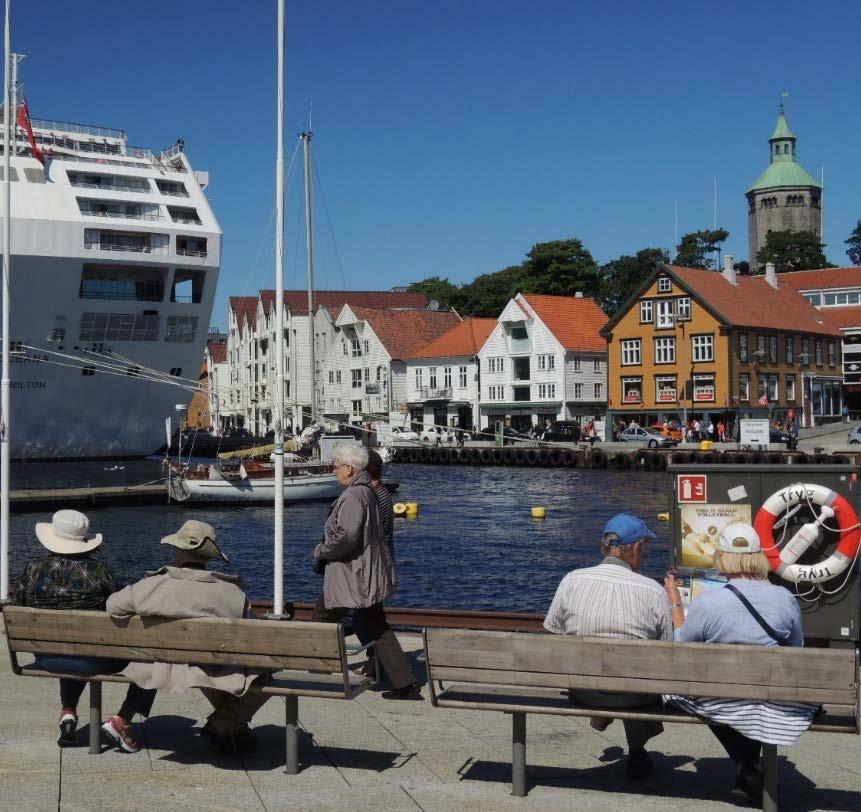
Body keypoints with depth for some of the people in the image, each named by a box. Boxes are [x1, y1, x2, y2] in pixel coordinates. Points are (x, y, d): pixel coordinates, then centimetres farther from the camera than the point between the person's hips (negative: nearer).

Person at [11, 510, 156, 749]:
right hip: (94, 661, -5)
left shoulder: (31, 571, -4)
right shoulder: (98, 571, -11)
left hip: (47, 659, 5)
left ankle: (68, 713, 24)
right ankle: (122, 719, 5)